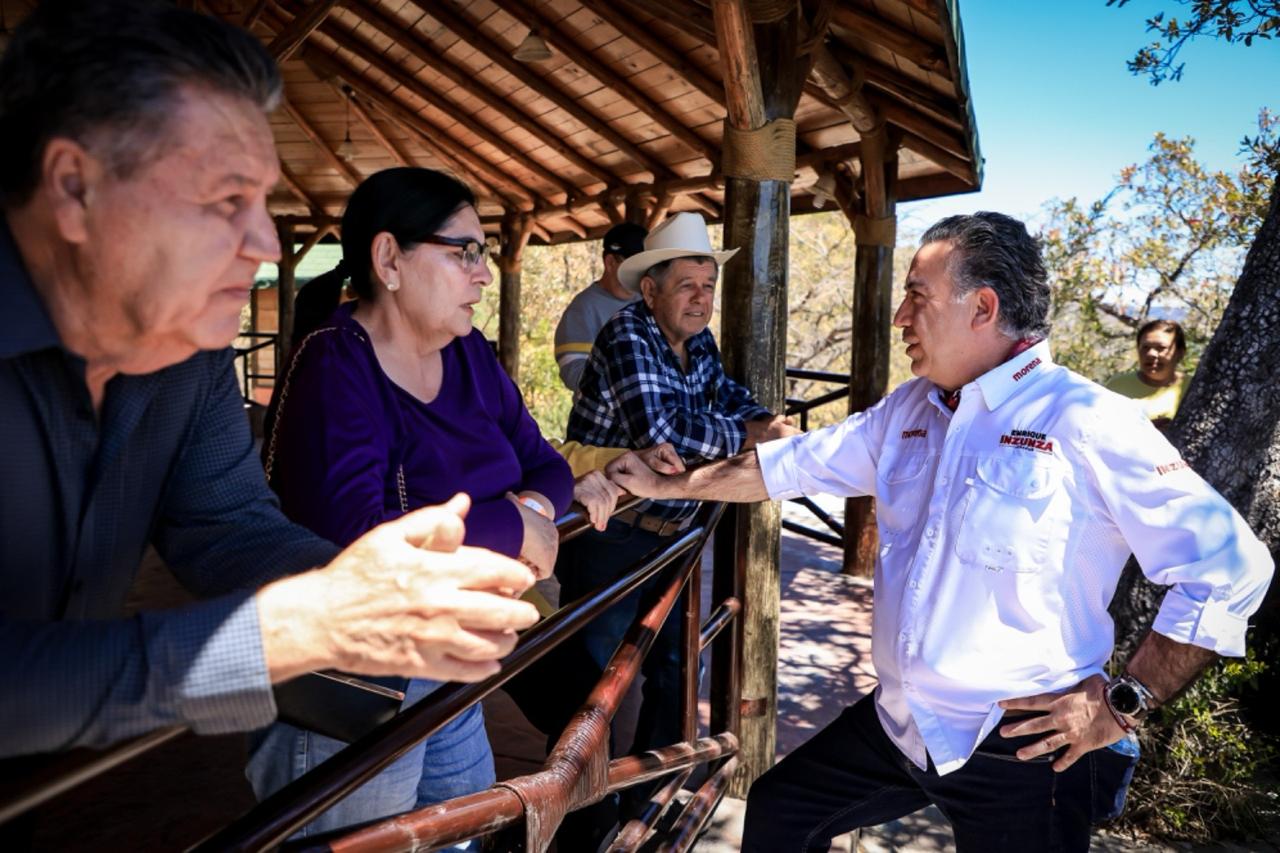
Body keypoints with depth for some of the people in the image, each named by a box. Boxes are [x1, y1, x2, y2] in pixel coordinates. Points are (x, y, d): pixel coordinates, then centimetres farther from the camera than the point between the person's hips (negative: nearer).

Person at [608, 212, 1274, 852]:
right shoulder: (911, 410, 4)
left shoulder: (1086, 425, -17)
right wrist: (665, 485, 12)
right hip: (899, 723, 7)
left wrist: (1124, 704, -15)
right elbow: (792, 465, 11)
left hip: (1024, 748, -6)